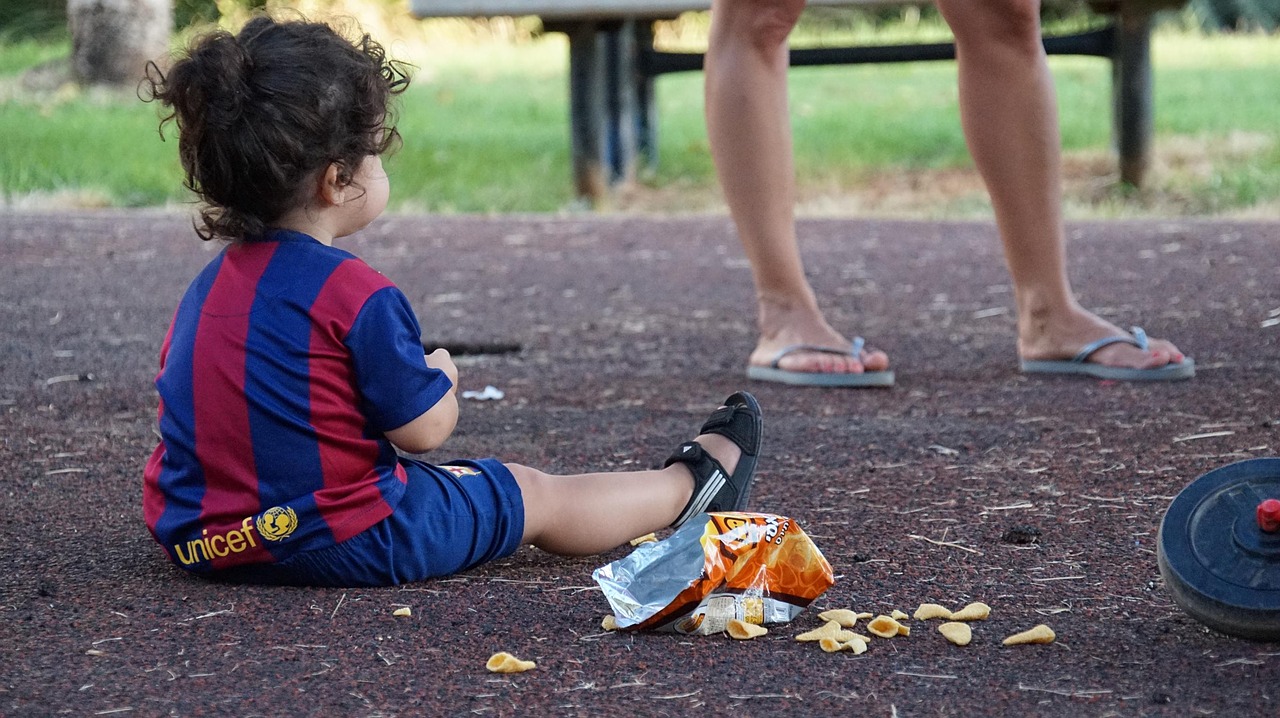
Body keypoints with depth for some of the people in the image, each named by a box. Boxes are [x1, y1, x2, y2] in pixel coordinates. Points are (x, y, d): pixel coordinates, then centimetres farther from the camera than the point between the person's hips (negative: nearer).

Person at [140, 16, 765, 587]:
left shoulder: (209, 287, 4)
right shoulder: (356, 294, -20)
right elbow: (425, 428, -14)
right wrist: (440, 377, 7)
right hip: (342, 545, -9)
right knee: (534, 496, 13)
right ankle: (689, 486, 37)